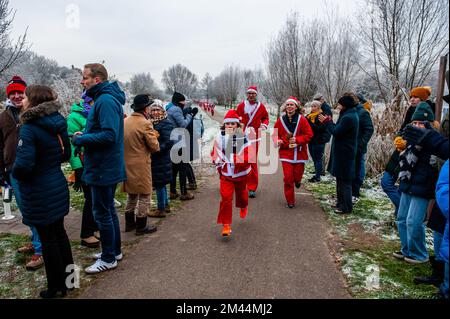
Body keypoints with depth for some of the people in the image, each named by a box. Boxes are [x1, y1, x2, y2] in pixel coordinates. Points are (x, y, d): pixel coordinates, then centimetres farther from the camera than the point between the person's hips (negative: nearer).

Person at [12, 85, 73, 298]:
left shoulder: (29, 128, -19)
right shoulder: (57, 123, 4)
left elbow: (23, 164, -24)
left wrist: (14, 173, -4)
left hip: (39, 193, -7)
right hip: (58, 186, 7)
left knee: (47, 238, 5)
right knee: (59, 232, 18)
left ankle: (55, 288, 21)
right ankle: (67, 279, 32)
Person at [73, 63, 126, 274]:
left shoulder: (105, 101, -19)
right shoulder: (104, 98, 14)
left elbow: (109, 135, -27)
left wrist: (81, 139, -17)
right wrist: (85, 135, 5)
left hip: (103, 169, -11)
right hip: (108, 167, 11)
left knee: (102, 213, 1)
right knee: (108, 210, 19)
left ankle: (109, 258, 16)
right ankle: (114, 250, 33)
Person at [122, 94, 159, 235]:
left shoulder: (124, 122, 6)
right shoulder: (145, 124, -16)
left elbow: (122, 141, 12)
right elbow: (155, 146, -15)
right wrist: (154, 136, 4)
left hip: (127, 164, 8)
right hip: (141, 166, -7)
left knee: (131, 195, 21)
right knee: (144, 196, 5)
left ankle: (129, 223, 29)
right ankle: (141, 227, 12)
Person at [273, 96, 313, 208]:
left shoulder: (302, 120, -4)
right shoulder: (280, 121, 2)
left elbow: (309, 134, -5)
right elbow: (275, 135, 9)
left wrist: (297, 139, -18)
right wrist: (277, 141, -12)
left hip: (299, 153, 0)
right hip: (286, 153, 0)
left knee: (298, 175, 7)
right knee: (288, 178, -3)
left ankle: (297, 180, 48)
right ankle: (290, 201, 13)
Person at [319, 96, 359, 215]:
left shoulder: (348, 118, -19)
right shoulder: (351, 115, 13)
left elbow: (336, 132, -19)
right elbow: (339, 129, 15)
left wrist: (327, 121, -7)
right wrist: (329, 121, 8)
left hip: (344, 153, -10)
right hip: (343, 152, 10)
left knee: (344, 179, -3)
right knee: (341, 178, 17)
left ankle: (346, 207, 5)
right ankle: (341, 202, 28)